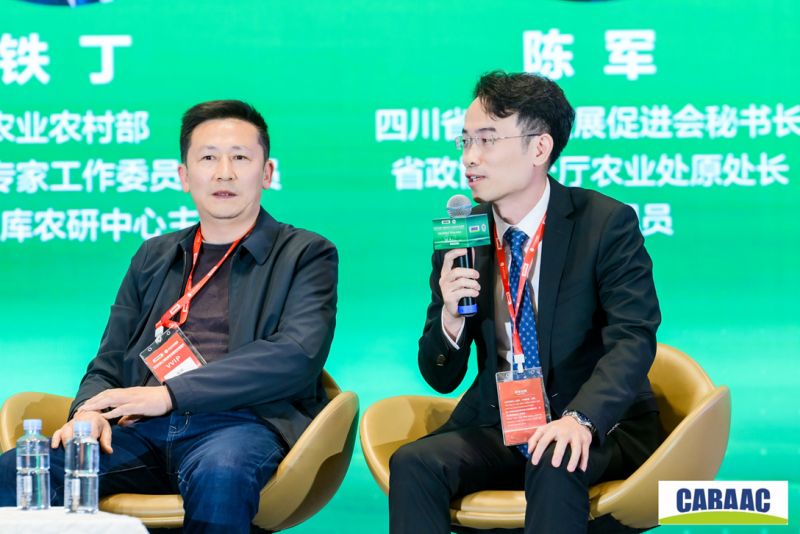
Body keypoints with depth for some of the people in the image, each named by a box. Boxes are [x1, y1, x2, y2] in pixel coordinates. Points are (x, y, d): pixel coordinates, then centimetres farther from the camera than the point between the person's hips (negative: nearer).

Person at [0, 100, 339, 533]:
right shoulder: (153, 257, 27)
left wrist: (171, 393, -12)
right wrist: (90, 411, -3)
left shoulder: (306, 254, 13)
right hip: (143, 431, 4)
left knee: (220, 476, -41)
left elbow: (297, 356, -5)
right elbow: (107, 365, 24)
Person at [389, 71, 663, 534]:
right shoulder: (460, 236, 5)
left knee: (555, 466, -37)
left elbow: (634, 338, -17)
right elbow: (441, 379, 7)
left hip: (600, 425, -4)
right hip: (497, 424, 4)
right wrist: (451, 317, -16)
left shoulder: (607, 222, -6)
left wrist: (580, 418, -35)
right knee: (413, 463, -24)